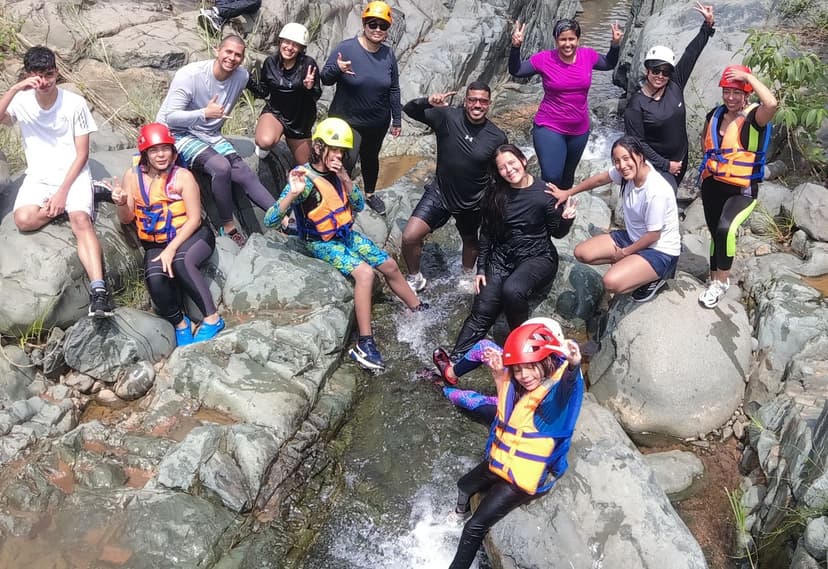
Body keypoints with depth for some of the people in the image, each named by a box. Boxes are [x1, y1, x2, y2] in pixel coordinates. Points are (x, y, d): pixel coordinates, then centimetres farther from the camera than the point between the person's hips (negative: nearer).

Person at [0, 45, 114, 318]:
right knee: (24, 219, -28)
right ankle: (78, 205, -4)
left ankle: (98, 289, -41)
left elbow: (82, 154, -4)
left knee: (81, 221, -31)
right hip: (38, 177, 3)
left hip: (73, 174, -2)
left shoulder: (75, 103, -4)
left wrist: (63, 191, -14)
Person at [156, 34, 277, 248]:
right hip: (179, 134, -6)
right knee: (221, 167, -29)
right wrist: (204, 114, -38)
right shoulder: (190, 75, -22)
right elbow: (171, 118, -25)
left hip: (211, 135, 6)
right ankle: (228, 227, -15)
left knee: (246, 173, -10)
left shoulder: (242, 76, -4)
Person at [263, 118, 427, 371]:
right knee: (364, 272, -29)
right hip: (322, 244, -7)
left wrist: (345, 179, -17)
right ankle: (364, 346, -26)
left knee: (390, 266, 9)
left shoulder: (336, 172, -3)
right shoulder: (305, 179, -23)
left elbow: (359, 205, -1)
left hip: (346, 234, 7)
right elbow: (270, 221, -30)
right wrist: (293, 193, -46)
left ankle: (420, 311, 31)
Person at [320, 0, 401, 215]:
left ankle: (370, 194, 45)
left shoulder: (388, 54, -3)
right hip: (347, 120, -4)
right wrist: (337, 69, -33)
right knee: (347, 161, -13)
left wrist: (397, 119, 8)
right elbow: (325, 79, -12)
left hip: (378, 123, 4)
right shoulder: (346, 48, -15)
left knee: (371, 157, 21)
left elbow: (393, 90, 6)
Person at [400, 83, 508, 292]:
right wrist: (428, 102, -36)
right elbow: (409, 109, -16)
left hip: (472, 203, 1)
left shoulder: (498, 137, -14)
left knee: (471, 242, 25)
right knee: (410, 237, -13)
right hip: (439, 194, -1)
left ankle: (468, 275, 56)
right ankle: (415, 278, 14)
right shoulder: (447, 116, -15)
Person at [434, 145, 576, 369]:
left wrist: (566, 220, -21)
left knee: (512, 290, -35)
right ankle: (453, 361, -29)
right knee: (482, 309, -17)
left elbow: (557, 233, 1)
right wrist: (481, 269, 3)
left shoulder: (545, 193, -9)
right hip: (503, 256, 3)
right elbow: (486, 233, 7)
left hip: (537, 257, -3)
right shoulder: (496, 194, 0)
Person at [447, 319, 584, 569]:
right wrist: (499, 375, -4)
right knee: (464, 486, 33)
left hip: (526, 476, -8)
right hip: (502, 461, 8)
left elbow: (566, 387, -52)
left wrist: (573, 365, -74)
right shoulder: (519, 386, -6)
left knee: (476, 527, -7)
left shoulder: (557, 392, -27)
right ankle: (460, 514, 63)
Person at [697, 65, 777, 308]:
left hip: (742, 191, -6)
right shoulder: (715, 114, 5)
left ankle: (722, 281, -7)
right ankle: (715, 279, 35)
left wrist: (748, 76, -25)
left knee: (725, 229, -27)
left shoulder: (754, 117, -12)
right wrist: (710, 158, 10)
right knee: (715, 233, 17)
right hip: (712, 185, 6)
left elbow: (771, 103, -36)